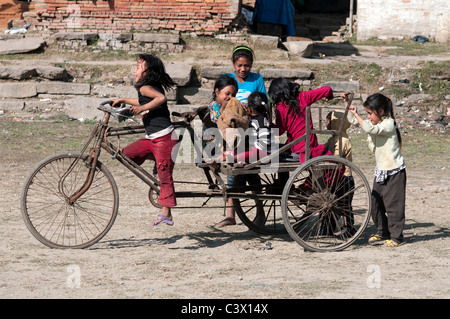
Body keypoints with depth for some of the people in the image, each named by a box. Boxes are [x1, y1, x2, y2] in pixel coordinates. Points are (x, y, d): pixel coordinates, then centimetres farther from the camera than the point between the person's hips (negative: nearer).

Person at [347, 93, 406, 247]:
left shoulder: (388, 124, -17)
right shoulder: (374, 122, 7)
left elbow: (371, 129, -35)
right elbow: (352, 120, 18)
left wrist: (357, 115, -29)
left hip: (394, 170, -9)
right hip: (381, 170, 9)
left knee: (392, 203, -5)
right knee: (375, 202, 11)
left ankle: (396, 236, 3)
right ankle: (382, 232, 24)